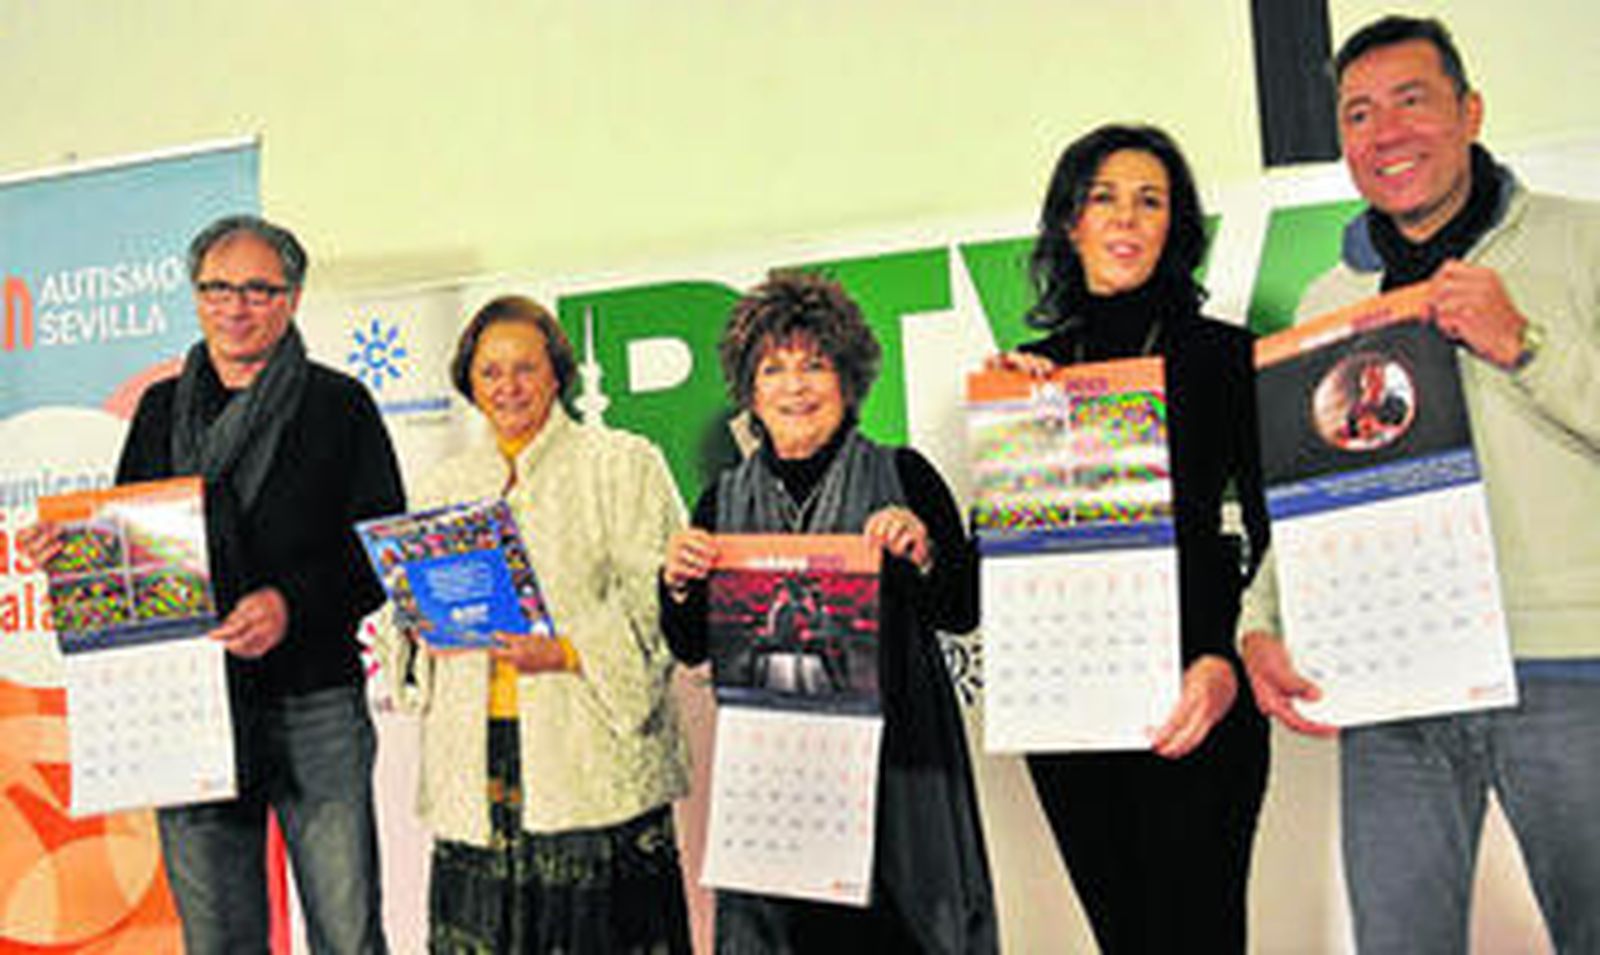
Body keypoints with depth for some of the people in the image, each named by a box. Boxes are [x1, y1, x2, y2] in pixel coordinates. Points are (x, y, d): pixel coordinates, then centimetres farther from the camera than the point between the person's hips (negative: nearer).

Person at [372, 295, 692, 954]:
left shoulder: (623, 465, 5)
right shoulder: (443, 486, 19)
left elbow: (656, 596, -4)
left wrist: (567, 652, -17)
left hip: (592, 755, -4)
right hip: (473, 763, 4)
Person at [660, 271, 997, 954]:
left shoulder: (902, 477, 1)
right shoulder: (725, 500, 8)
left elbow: (963, 614, -1)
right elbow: (692, 649, 10)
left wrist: (923, 555, -19)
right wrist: (678, 586, -9)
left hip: (894, 757, -2)